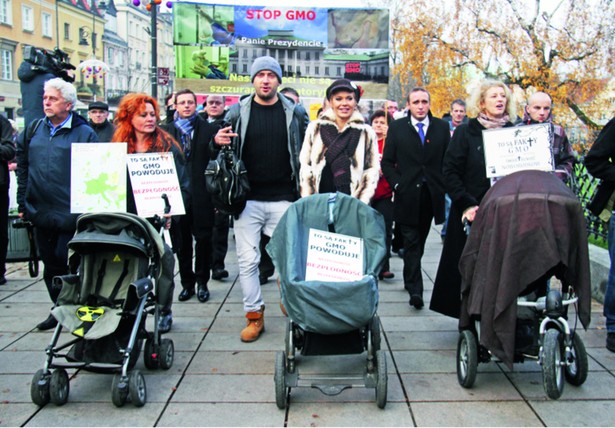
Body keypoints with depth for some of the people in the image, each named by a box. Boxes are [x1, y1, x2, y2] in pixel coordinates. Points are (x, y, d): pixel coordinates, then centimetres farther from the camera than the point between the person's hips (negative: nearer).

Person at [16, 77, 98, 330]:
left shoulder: (84, 133, -5)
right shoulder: (34, 129, 10)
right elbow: (22, 165, 18)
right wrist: (22, 203, 12)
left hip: (70, 215, -5)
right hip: (40, 212, 5)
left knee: (68, 264, -1)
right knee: (50, 264, 13)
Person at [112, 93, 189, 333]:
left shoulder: (167, 146, 0)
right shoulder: (119, 148, 8)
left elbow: (182, 183, -2)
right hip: (129, 217, 2)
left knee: (163, 262, 5)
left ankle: (164, 311, 19)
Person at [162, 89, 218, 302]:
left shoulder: (210, 130, 3)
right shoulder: (165, 131, 9)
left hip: (202, 196, -2)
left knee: (203, 240, 3)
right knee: (181, 242, 8)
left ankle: (202, 282, 18)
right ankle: (187, 283, 20)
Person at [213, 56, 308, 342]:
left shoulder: (295, 112, 3)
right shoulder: (238, 112, 5)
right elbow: (224, 151, 12)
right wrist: (217, 142, -11)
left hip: (284, 200, -1)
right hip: (248, 200, 1)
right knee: (247, 260, 4)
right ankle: (254, 315, 18)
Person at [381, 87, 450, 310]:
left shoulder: (441, 127, 6)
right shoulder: (397, 127, 1)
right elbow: (387, 162, 2)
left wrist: (443, 185, -1)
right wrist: (397, 184, -9)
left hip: (431, 195, 3)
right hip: (407, 195, -2)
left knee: (420, 241, 14)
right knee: (411, 242, -3)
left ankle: (411, 280, 30)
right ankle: (415, 289, -1)